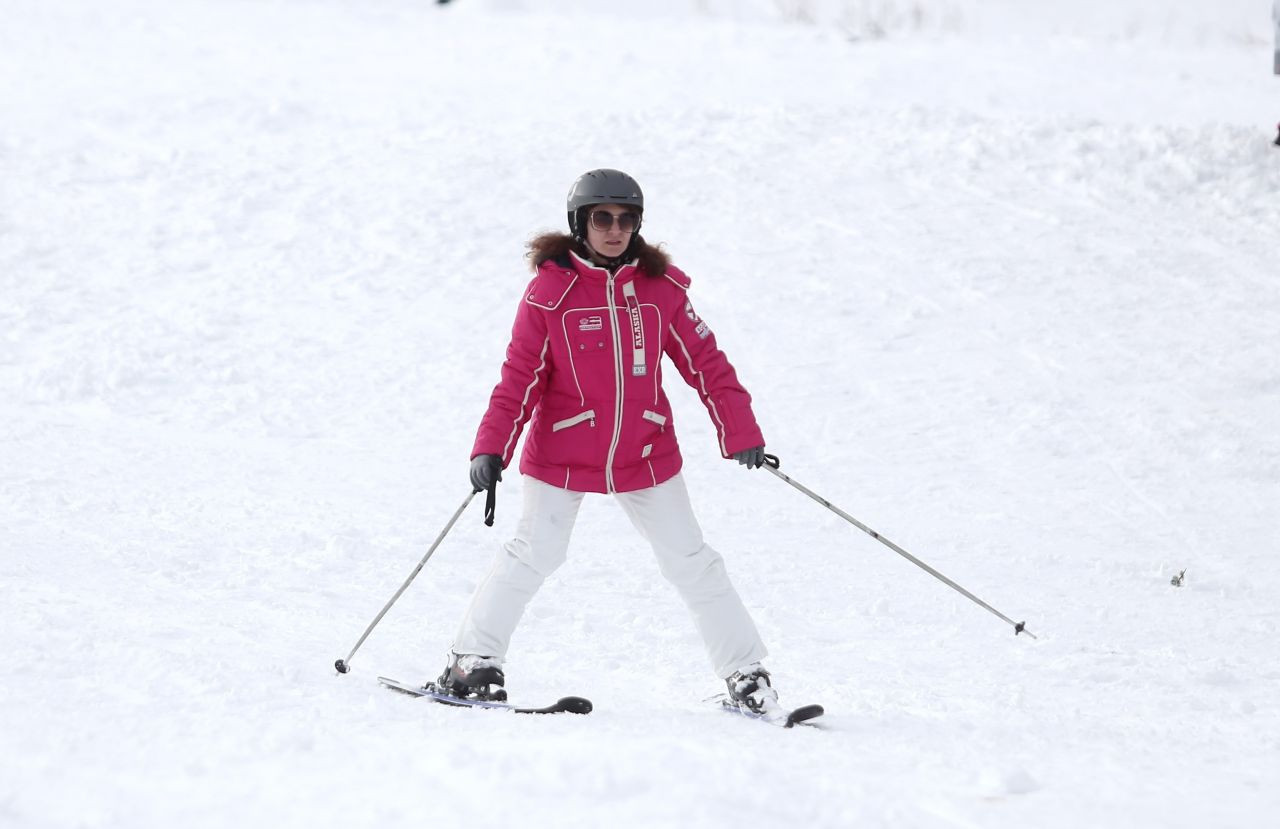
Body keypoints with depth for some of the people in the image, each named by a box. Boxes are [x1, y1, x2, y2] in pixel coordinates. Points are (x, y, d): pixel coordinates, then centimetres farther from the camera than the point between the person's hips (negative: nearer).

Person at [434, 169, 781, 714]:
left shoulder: (661, 288, -4)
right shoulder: (550, 290, -11)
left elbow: (705, 362, 3)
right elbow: (519, 376, -9)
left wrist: (739, 433, -1)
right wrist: (491, 448, -17)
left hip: (646, 458, 2)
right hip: (562, 454, -2)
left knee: (691, 562, 5)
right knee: (533, 556, -6)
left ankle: (744, 672, 13)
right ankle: (472, 661, 8)